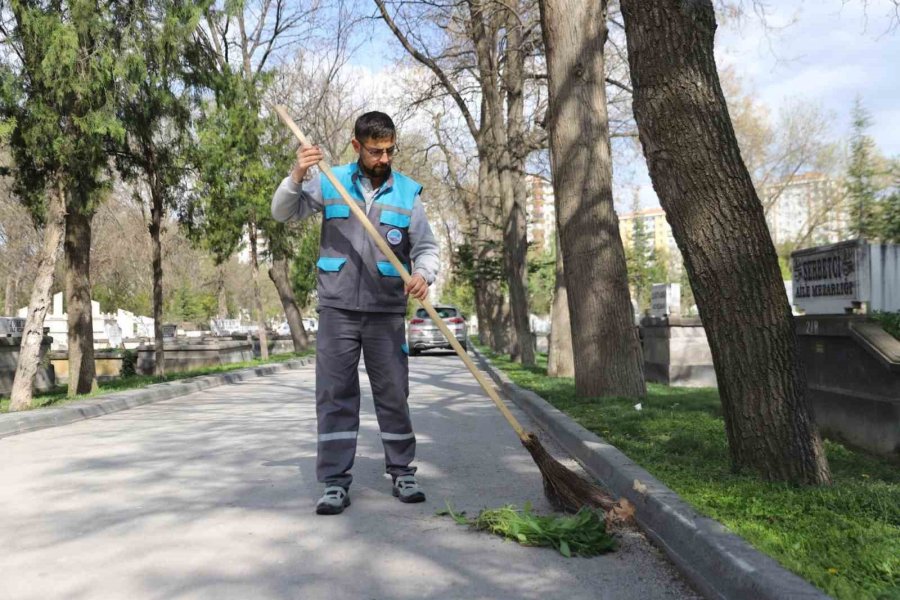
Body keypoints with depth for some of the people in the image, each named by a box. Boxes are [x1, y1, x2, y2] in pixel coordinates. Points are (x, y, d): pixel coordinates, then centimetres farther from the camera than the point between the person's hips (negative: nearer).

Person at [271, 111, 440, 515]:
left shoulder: (407, 192, 4)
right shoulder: (330, 182, 5)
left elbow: (426, 247, 4)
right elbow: (283, 213, 4)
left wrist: (423, 275, -18)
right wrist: (296, 176, -15)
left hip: (387, 311, 0)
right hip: (337, 309, 0)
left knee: (393, 394, 6)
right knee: (335, 394, 1)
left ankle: (402, 474, 20)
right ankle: (336, 483, 8)